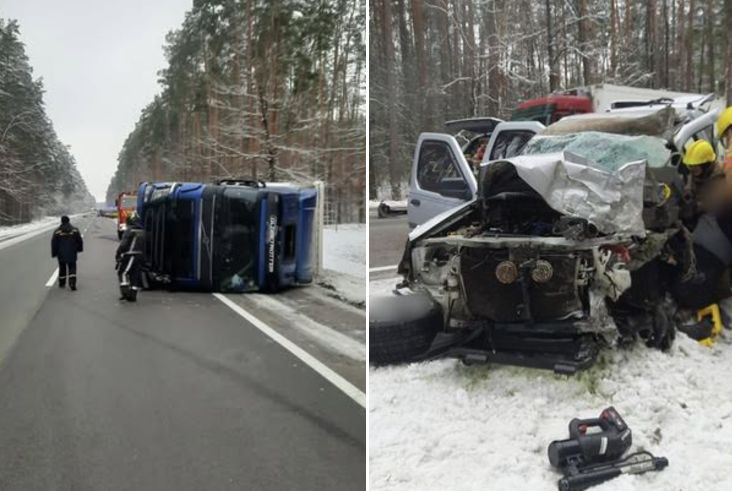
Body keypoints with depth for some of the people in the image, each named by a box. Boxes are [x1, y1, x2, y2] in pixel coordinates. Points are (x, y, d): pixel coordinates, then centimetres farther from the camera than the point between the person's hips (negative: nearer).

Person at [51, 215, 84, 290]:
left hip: (61, 254, 0)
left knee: (62, 268, 14)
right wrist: (79, 249, 18)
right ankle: (72, 283, -14)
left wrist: (54, 253, 3)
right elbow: (80, 241, 2)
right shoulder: (75, 230, -4)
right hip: (72, 254, 0)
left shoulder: (57, 231, -6)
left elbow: (54, 244, -5)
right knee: (72, 268, 3)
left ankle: (62, 283, 23)